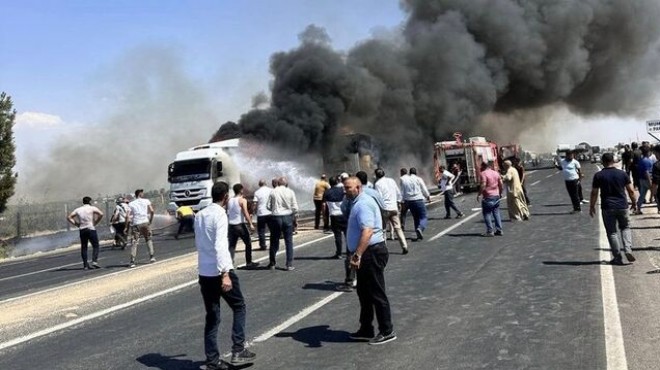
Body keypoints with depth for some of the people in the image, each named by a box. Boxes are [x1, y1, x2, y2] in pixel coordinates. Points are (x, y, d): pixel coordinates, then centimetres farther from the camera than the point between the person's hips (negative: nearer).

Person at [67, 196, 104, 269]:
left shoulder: (78, 209, 12)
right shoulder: (92, 208, 0)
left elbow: (69, 217, 8)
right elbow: (101, 214, -15)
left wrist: (76, 224, 8)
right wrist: (96, 222, -5)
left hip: (82, 230, 4)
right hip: (91, 229, -4)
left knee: (83, 247, 8)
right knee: (95, 246, 2)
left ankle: (85, 265, 7)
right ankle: (94, 261, -13)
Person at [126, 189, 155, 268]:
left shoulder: (131, 204, 9)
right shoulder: (146, 201, 8)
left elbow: (128, 216, 0)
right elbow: (152, 211, -5)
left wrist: (126, 227, 2)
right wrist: (150, 220, 6)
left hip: (135, 224, 0)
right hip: (145, 222, 0)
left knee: (134, 242, 0)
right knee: (149, 239, 18)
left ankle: (132, 261, -8)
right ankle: (151, 257, 11)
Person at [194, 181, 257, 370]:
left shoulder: (200, 215, 11)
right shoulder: (220, 214, -13)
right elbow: (220, 245, -23)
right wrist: (225, 273, -27)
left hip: (204, 272, 7)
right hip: (220, 272, -7)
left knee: (211, 317, 11)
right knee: (239, 307, 12)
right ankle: (238, 351, 7)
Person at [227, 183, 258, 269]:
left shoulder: (229, 201, 9)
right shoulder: (242, 200, -8)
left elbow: (227, 213, 12)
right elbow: (245, 213, -17)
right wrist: (250, 224, -17)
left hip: (231, 226, 5)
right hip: (240, 225, -5)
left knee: (232, 245, 6)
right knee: (248, 243, 11)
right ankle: (249, 263, 16)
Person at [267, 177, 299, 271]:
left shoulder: (273, 192, -2)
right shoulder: (290, 192, -4)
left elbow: (268, 206, 0)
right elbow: (295, 208, -5)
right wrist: (293, 214, 14)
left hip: (276, 217, 1)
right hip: (287, 217, -1)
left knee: (274, 241, 13)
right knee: (289, 241, 7)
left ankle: (272, 263, 23)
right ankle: (289, 265, 6)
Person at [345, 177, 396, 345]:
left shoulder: (363, 204, -18)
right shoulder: (359, 203, 16)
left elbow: (367, 231, -31)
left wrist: (358, 255, -37)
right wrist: (357, 254, 27)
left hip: (371, 253, -11)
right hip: (367, 255, 11)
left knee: (377, 294, -2)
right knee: (364, 293, 17)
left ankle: (387, 332, 7)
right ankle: (366, 330, 27)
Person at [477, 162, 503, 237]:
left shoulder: (483, 174, -11)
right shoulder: (496, 173, 10)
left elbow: (483, 186, -18)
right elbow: (501, 185, 11)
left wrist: (479, 195, -10)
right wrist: (500, 193, 23)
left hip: (488, 197, -7)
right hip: (496, 196, 7)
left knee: (487, 214, -1)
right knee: (496, 213, 13)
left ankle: (490, 231, -4)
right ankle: (499, 230, 14)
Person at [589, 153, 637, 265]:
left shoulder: (598, 175, -5)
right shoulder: (622, 174, 1)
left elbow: (594, 193, -3)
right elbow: (631, 191, 2)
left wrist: (592, 206, 7)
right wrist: (634, 203, 17)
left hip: (607, 208, -2)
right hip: (622, 206, 2)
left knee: (612, 232, 6)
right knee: (625, 228, 20)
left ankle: (617, 258, 7)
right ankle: (628, 250, 1)